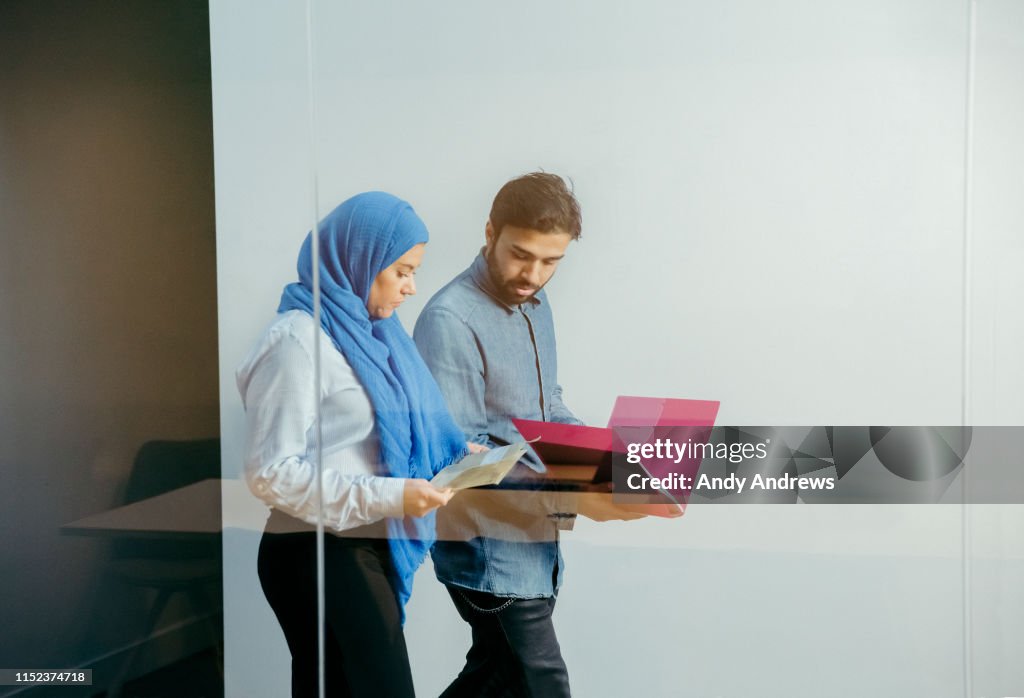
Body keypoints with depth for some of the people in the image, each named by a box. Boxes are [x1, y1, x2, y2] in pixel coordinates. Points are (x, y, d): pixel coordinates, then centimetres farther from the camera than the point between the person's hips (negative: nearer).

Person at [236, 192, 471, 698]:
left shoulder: (368, 330, 11)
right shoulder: (299, 338, -14)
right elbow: (271, 471, -18)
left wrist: (452, 456, 2)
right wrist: (388, 497, -22)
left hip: (368, 548, 8)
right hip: (317, 557, -8)